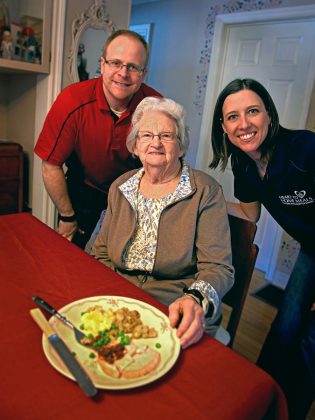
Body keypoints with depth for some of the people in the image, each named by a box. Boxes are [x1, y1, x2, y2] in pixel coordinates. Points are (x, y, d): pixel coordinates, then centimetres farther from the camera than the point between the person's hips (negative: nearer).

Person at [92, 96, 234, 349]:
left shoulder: (206, 191, -7)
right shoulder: (120, 188, 7)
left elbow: (218, 267, -10)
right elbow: (102, 253, 12)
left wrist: (197, 300, -31)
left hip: (175, 318, -2)